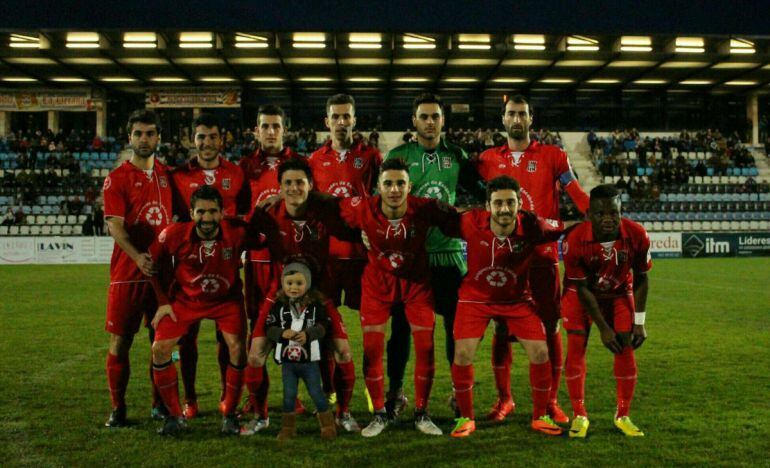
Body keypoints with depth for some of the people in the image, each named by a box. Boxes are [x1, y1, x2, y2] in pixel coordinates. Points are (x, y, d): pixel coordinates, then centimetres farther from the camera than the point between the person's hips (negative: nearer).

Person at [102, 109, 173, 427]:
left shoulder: (167, 175, 11)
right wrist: (138, 256, -29)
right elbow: (115, 226, -13)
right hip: (127, 272, -4)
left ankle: (160, 405, 21)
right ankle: (117, 408, 14)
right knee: (120, 341, 1)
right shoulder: (117, 178, -2)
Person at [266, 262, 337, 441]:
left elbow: (323, 325, -8)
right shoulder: (279, 305, -4)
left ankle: (328, 426, 22)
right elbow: (268, 328, -4)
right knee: (289, 395, 10)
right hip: (287, 360, 1)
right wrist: (282, 333, -22)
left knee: (316, 392, 8)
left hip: (310, 360, -1)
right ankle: (288, 428, 24)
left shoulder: (315, 304, -6)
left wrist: (308, 334, -24)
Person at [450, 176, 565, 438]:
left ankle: (539, 417, 17)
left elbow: (560, 231, -3)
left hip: (517, 298, 1)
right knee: (463, 353, -13)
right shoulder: (471, 223, -24)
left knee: (540, 353, -6)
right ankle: (466, 418, 9)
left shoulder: (531, 227, -22)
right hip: (475, 296, -1)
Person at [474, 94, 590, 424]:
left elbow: (579, 197, -3)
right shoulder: (488, 159, 9)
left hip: (543, 253, -1)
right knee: (502, 327, 7)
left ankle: (551, 401, 16)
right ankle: (504, 399, 20)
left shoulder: (552, 157, 3)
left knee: (549, 327, 3)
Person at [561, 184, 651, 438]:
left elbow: (641, 279, -9)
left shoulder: (637, 235, -26)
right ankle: (579, 416, 5)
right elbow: (582, 288, -21)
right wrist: (603, 328, -18)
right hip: (581, 294, -2)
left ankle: (623, 416, 12)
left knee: (626, 349, -4)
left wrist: (639, 322, -10)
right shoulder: (574, 241, -32)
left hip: (619, 293, 2)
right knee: (576, 348, -10)